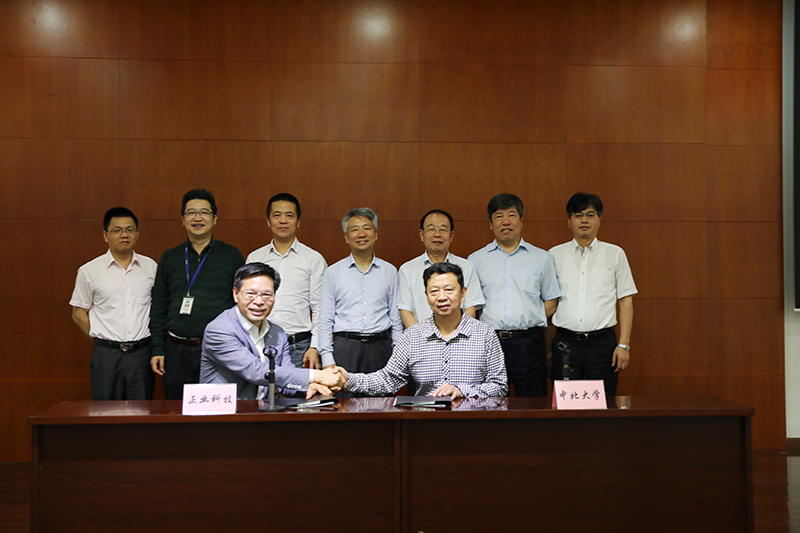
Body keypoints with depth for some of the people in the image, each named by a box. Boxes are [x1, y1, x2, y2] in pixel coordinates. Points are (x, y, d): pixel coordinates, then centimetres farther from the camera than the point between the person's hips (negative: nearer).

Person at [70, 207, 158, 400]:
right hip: (107, 355, -1)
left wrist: (155, 342, 5)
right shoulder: (89, 271, 3)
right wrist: (101, 339, 0)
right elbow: (79, 313, 8)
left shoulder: (151, 267, 8)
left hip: (142, 353, 1)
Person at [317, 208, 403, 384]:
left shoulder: (389, 271, 10)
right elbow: (325, 320, 5)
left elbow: (395, 317, 13)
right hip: (346, 348, -1)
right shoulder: (333, 272, 6)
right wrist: (327, 360, -2)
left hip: (380, 348, 1)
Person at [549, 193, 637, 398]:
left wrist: (624, 344, -2)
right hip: (565, 342, 0)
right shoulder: (555, 255, 8)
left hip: (603, 342, 0)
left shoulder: (615, 254, 7)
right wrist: (545, 347, 5)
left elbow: (626, 300, 6)